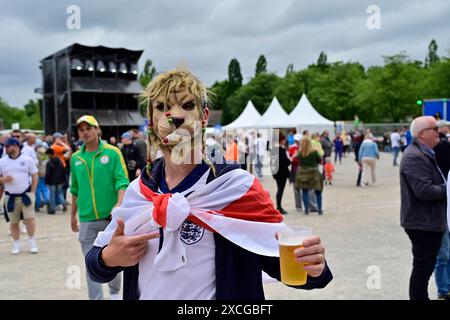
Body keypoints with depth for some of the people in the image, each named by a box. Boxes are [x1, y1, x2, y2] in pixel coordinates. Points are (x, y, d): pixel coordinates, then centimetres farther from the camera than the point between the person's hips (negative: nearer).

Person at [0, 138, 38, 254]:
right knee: (13, 222, 7)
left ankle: (32, 242, 10)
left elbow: (34, 176, 4)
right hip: (10, 197, 2)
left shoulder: (27, 160, 2)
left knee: (29, 218, -7)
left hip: (26, 194, -2)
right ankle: (16, 244, 21)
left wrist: (32, 192, -2)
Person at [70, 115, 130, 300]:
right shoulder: (76, 158, 5)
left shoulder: (112, 152, -5)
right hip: (86, 220, 2)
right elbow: (75, 189, 15)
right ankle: (96, 298, 14)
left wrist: (119, 205, -27)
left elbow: (122, 181, -11)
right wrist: (73, 215, 19)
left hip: (111, 216, -2)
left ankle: (115, 292, 35)